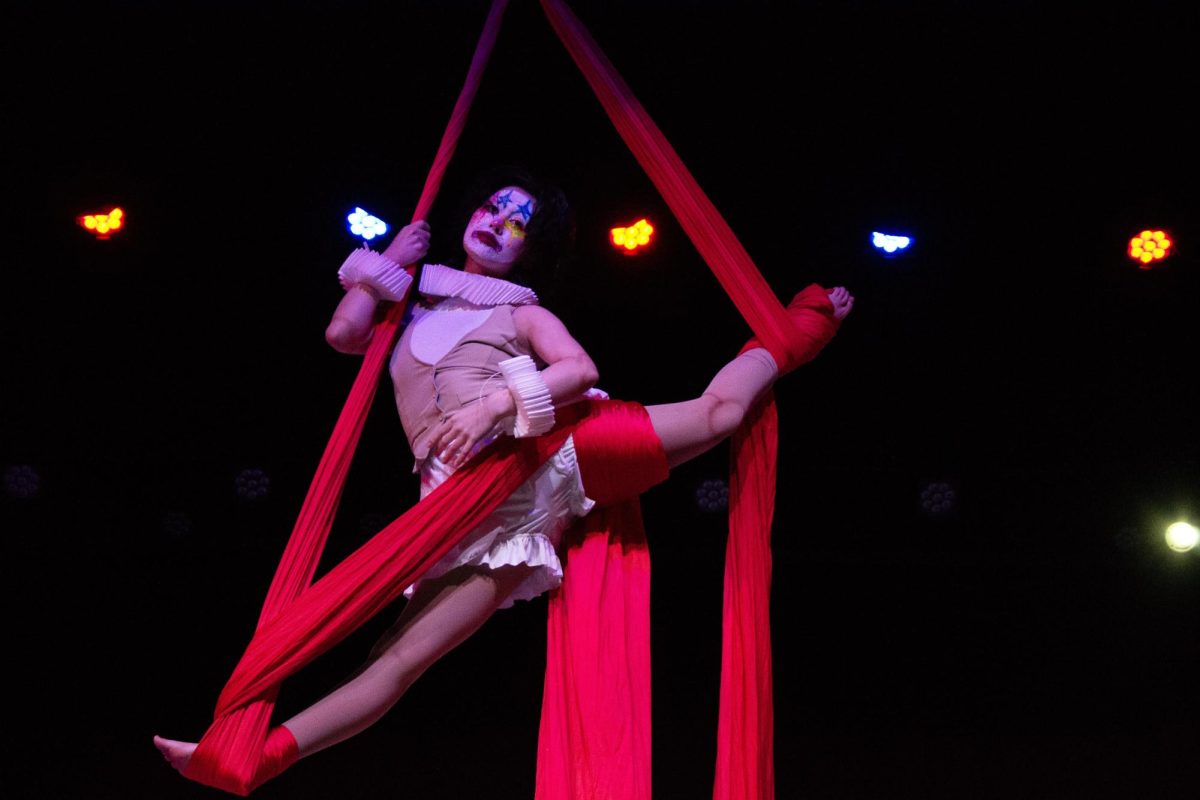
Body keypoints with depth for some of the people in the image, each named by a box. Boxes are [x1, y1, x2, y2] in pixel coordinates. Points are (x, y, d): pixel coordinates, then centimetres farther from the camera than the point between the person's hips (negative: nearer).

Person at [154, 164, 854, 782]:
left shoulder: (522, 313, 17)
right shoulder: (412, 316, 29)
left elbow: (581, 370, -3)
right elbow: (343, 333, 10)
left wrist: (496, 404, -18)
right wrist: (388, 262, 20)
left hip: (554, 451, -1)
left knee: (717, 410, -9)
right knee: (401, 656, -11)